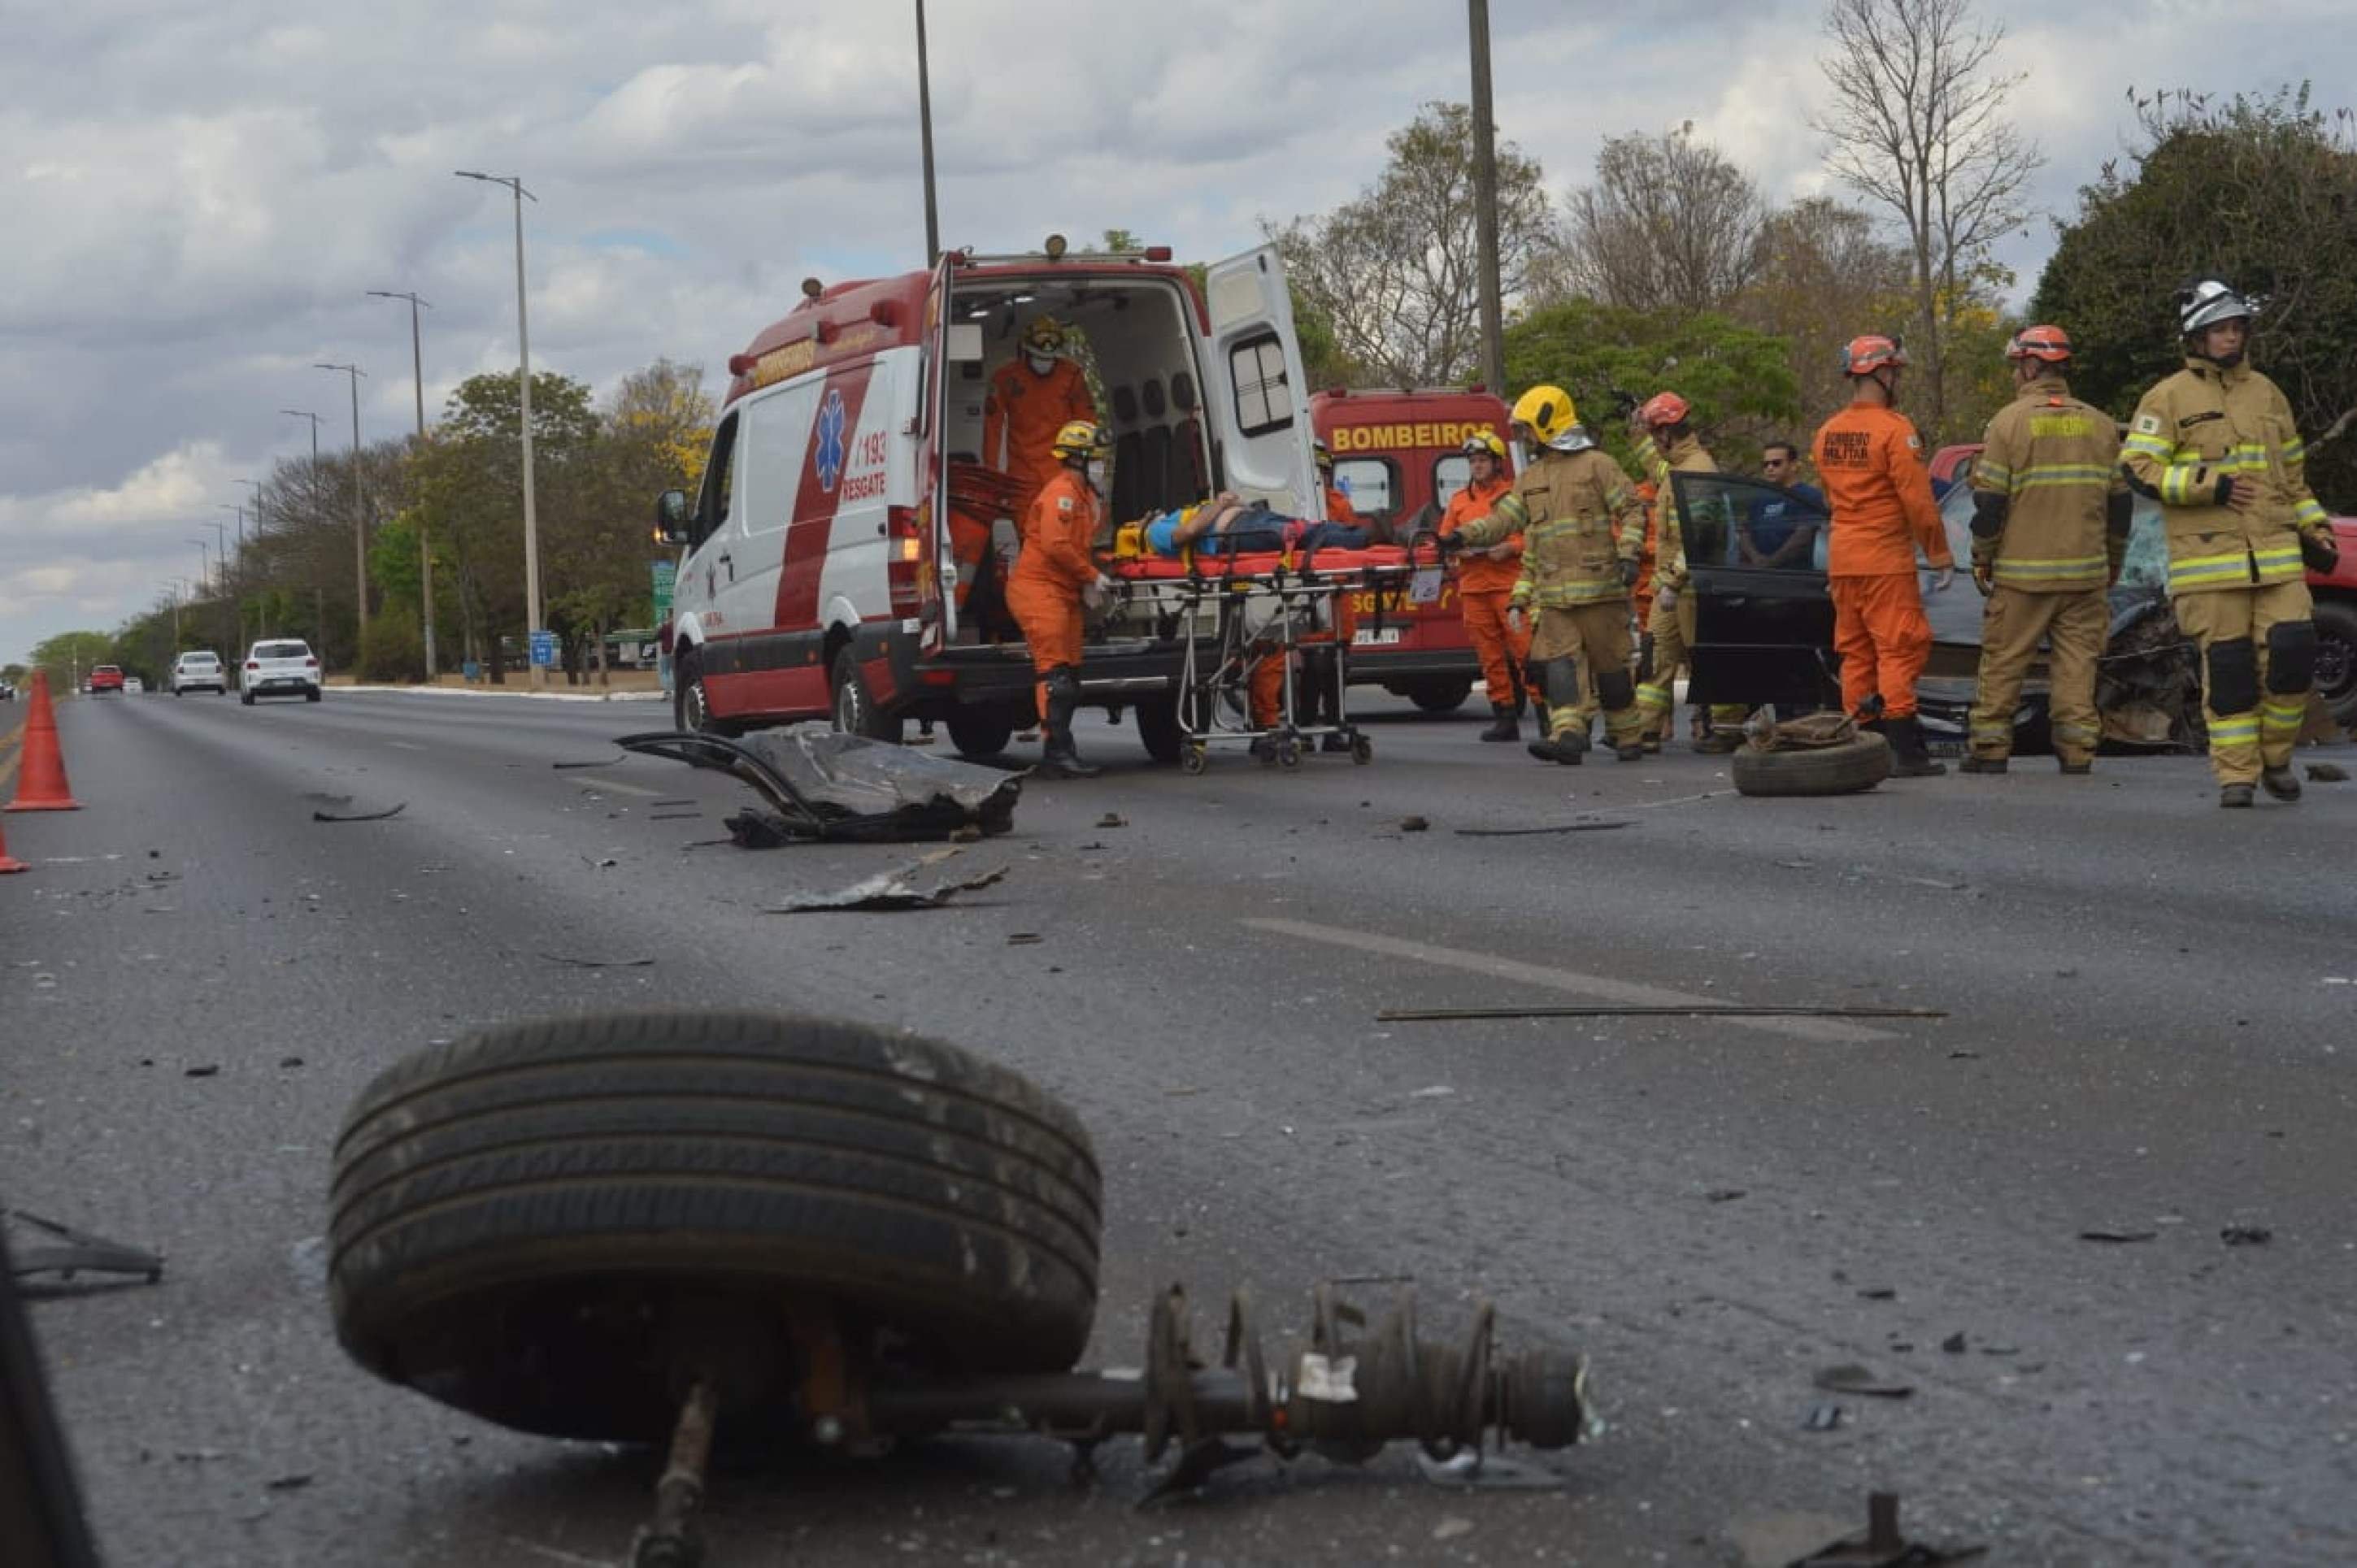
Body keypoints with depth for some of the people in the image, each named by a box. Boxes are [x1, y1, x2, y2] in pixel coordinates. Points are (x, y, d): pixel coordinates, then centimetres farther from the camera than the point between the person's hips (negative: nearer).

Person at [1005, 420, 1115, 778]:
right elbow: (1055, 545, -25)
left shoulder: (1082, 493, 20)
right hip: (1040, 589, -11)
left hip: (1064, 594, 11)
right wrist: (1091, 576, -16)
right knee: (1057, 673, -13)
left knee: (1069, 676, 11)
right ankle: (1059, 754, -15)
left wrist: (1086, 584, 9)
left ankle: (1059, 755, 15)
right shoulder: (1062, 491, -14)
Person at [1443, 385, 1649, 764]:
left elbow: (1632, 509, -3)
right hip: (1552, 592, 6)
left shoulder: (1597, 464, 0)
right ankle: (1567, 734, -18)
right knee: (1557, 661, -10)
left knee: (1611, 663, 0)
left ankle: (1627, 738, 11)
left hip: (1599, 587, -5)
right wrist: (1462, 537, -4)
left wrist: (1628, 555, -14)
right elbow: (1503, 519, 11)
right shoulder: (1530, 479, 19)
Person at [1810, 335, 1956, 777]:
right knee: (1898, 650, -5)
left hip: (1841, 559, 7)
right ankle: (1903, 751, -9)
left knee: (1856, 653, 10)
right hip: (1886, 560, -7)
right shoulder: (1894, 429, -12)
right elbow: (1918, 500, -14)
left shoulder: (1828, 432, 11)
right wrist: (1940, 556, -7)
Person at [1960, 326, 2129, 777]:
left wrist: (1981, 558, 3)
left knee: (2003, 660, 4)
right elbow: (2119, 502, 13)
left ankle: (1990, 748, 6)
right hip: (2086, 571, 4)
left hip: (2021, 572, -3)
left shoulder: (2010, 421, -5)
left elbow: (1989, 502, -7)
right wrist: (2112, 563, 22)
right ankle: (2077, 750, 2)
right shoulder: (2100, 424, 9)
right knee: (2077, 659, 6)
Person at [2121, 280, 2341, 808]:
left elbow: (2293, 476, 24)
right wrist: (2208, 485, -15)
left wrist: (2315, 533, 16)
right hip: (2208, 559, -4)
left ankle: (2275, 758, 13)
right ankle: (2236, 774, 7)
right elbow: (2138, 468, -7)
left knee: (2293, 653, -7)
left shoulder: (2267, 393, 17)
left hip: (2277, 556, 4)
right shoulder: (2169, 398, 1)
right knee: (2227, 667, -2)